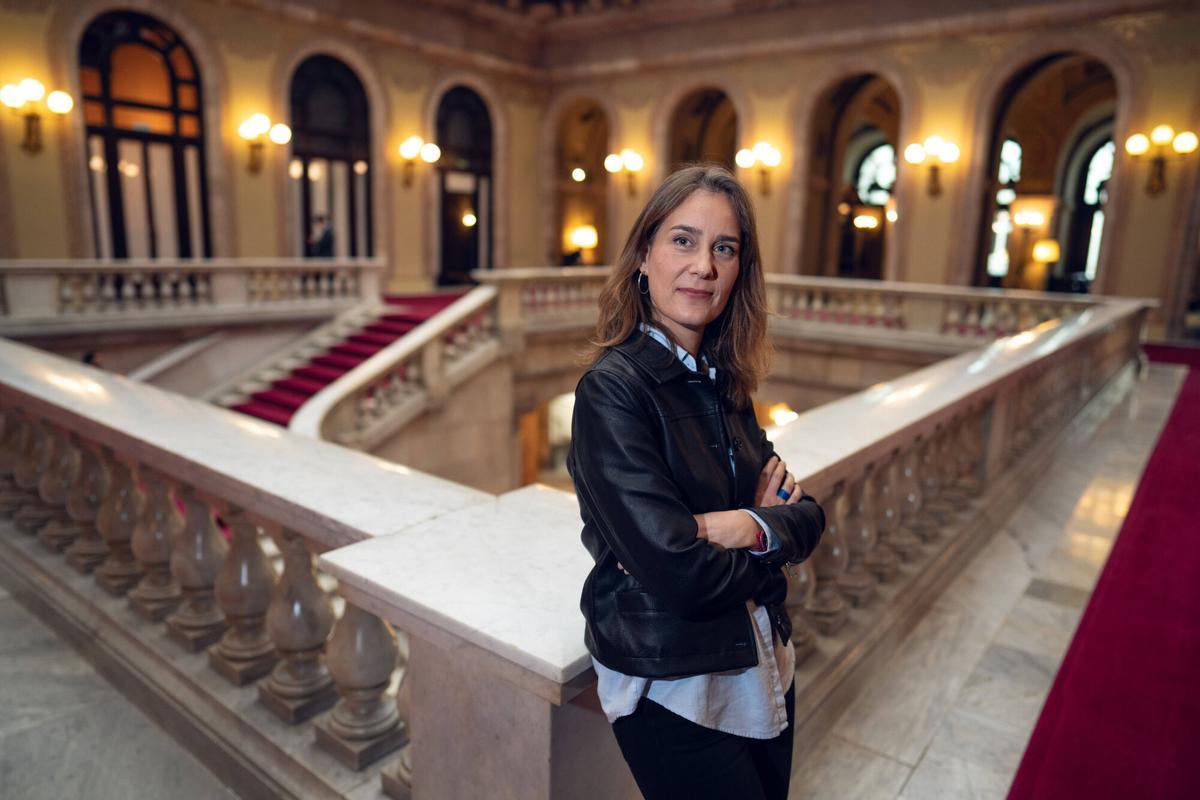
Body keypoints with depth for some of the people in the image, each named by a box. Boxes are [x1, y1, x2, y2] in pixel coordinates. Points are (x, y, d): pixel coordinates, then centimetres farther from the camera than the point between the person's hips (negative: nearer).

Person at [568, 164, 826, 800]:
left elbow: (807, 516, 1)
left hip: (763, 667, 7)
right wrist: (767, 553, -8)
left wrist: (751, 527, -20)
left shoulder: (723, 380, 1)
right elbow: (678, 575, -27)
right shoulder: (612, 390, -21)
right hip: (673, 689, -7)